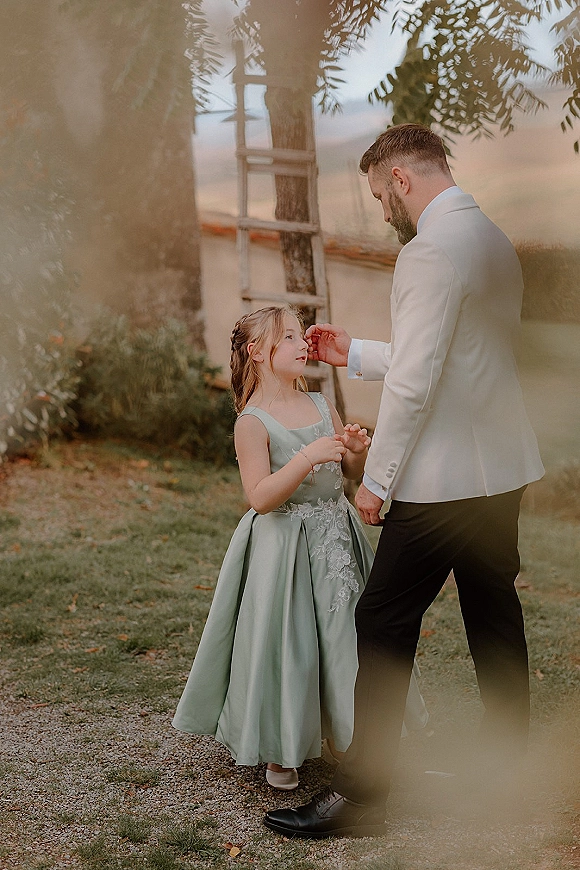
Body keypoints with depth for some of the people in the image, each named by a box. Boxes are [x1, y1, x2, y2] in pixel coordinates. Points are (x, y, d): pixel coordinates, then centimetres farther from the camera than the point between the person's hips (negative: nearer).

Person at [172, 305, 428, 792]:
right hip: (284, 545, -6)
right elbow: (260, 497, -21)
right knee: (285, 646, 0)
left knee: (345, 635, 12)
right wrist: (309, 457, -29)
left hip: (336, 538, 6)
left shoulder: (321, 406, 6)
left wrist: (358, 452, -7)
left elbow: (350, 474, 15)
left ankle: (348, 738, 31)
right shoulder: (253, 422, -12)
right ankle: (279, 752, 19)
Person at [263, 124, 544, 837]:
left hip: (442, 479, -10)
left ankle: (360, 797, 3)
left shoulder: (430, 250, -17)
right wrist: (353, 354, 22)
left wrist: (376, 479, -13)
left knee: (385, 624, -3)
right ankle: (508, 768, 31)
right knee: (494, 615, 18)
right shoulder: (494, 239, 14)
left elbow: (413, 382, -20)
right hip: (503, 468, 10)